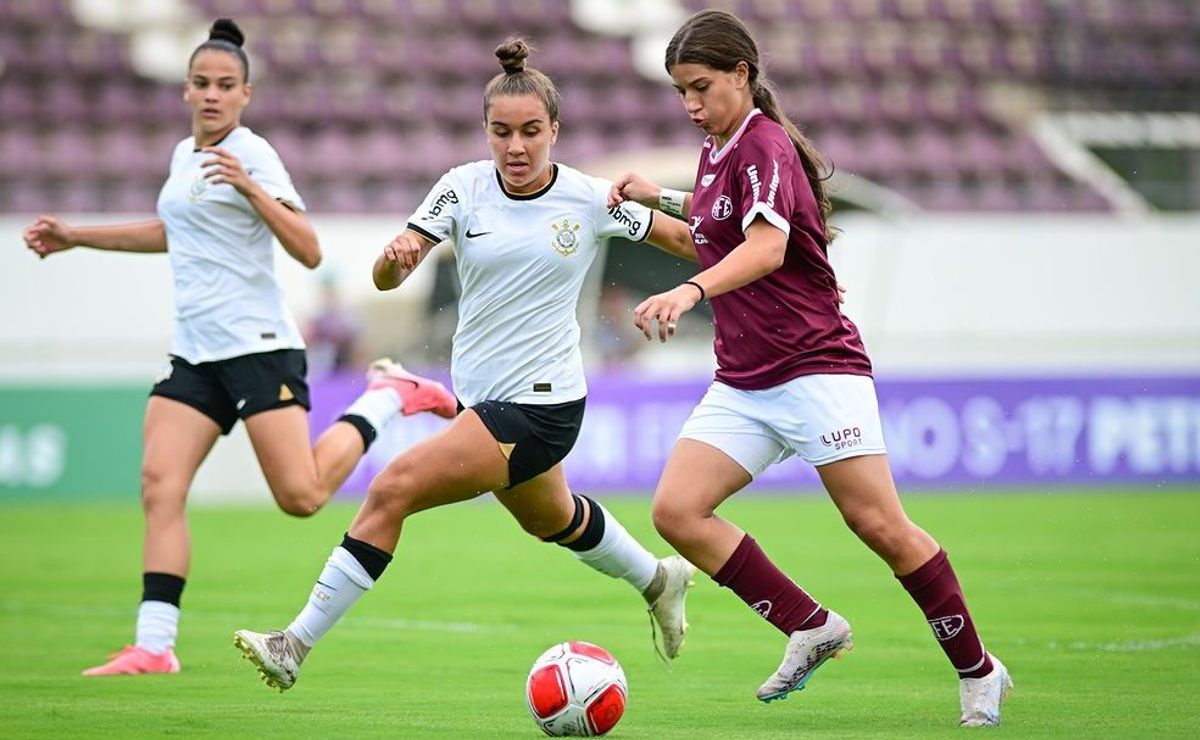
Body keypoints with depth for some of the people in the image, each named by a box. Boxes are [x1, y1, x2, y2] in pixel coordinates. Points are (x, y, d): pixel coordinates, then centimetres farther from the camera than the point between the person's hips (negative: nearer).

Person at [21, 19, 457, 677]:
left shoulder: (252, 154, -8)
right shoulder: (184, 155, 15)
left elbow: (309, 251, -16)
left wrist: (252, 190, -28)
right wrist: (75, 237, 34)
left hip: (258, 346, -7)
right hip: (193, 352, 7)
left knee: (301, 496, -13)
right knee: (159, 484, -10)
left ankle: (388, 395, 11)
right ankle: (154, 647, -13)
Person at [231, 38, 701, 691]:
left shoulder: (590, 199, -10)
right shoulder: (464, 187, -4)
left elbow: (679, 237, 5)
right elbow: (388, 277, -11)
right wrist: (394, 257, -34)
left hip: (541, 404, -6)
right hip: (482, 395, 6)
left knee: (392, 490, -19)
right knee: (551, 520, 30)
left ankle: (297, 645, -14)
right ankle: (657, 581, 59)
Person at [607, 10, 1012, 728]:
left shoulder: (765, 145, -14)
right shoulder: (718, 149, 13)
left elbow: (766, 246, -33)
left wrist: (689, 291, -49)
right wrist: (658, 196, 25)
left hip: (815, 366, -8)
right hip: (742, 384, 8)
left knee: (881, 526, -9)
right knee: (677, 511, -10)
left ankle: (978, 670, 7)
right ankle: (812, 628, 2)